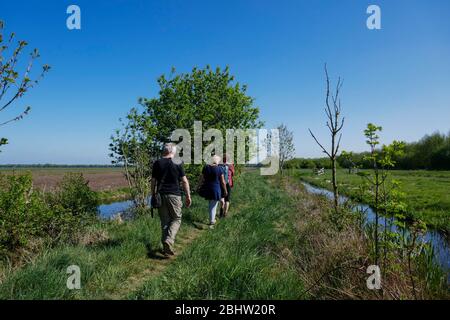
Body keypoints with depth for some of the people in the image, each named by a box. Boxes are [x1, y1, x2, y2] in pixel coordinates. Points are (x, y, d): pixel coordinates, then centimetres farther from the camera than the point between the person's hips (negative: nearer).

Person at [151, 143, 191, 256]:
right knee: (176, 219, 8)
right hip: (174, 195, -3)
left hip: (161, 195, 3)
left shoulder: (157, 163, 4)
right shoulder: (178, 163, -1)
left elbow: (153, 181, 6)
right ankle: (169, 240, -13)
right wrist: (188, 196, 5)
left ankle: (166, 246, 15)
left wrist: (153, 195, 16)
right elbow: (184, 181, -2)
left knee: (164, 221, 11)